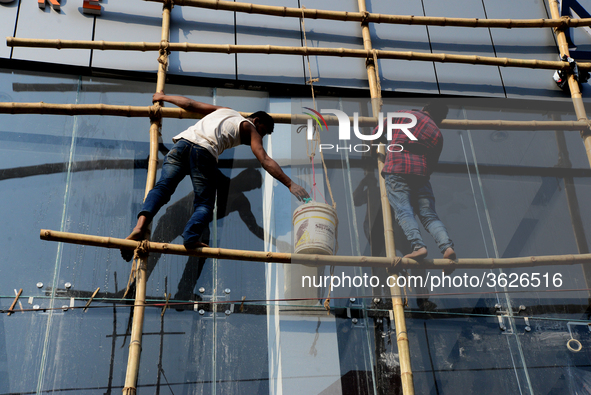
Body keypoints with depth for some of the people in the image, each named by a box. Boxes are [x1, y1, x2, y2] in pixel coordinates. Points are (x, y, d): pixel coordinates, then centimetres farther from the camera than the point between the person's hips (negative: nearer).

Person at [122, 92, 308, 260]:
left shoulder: (224, 110, 36)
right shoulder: (249, 128, 22)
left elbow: (189, 104, 34)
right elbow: (265, 160, 9)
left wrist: (163, 97, 50)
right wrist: (290, 184, 6)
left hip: (183, 141, 4)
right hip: (205, 151, -4)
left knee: (162, 186, -6)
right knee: (204, 203, 1)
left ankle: (141, 225, -28)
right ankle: (190, 236, -25)